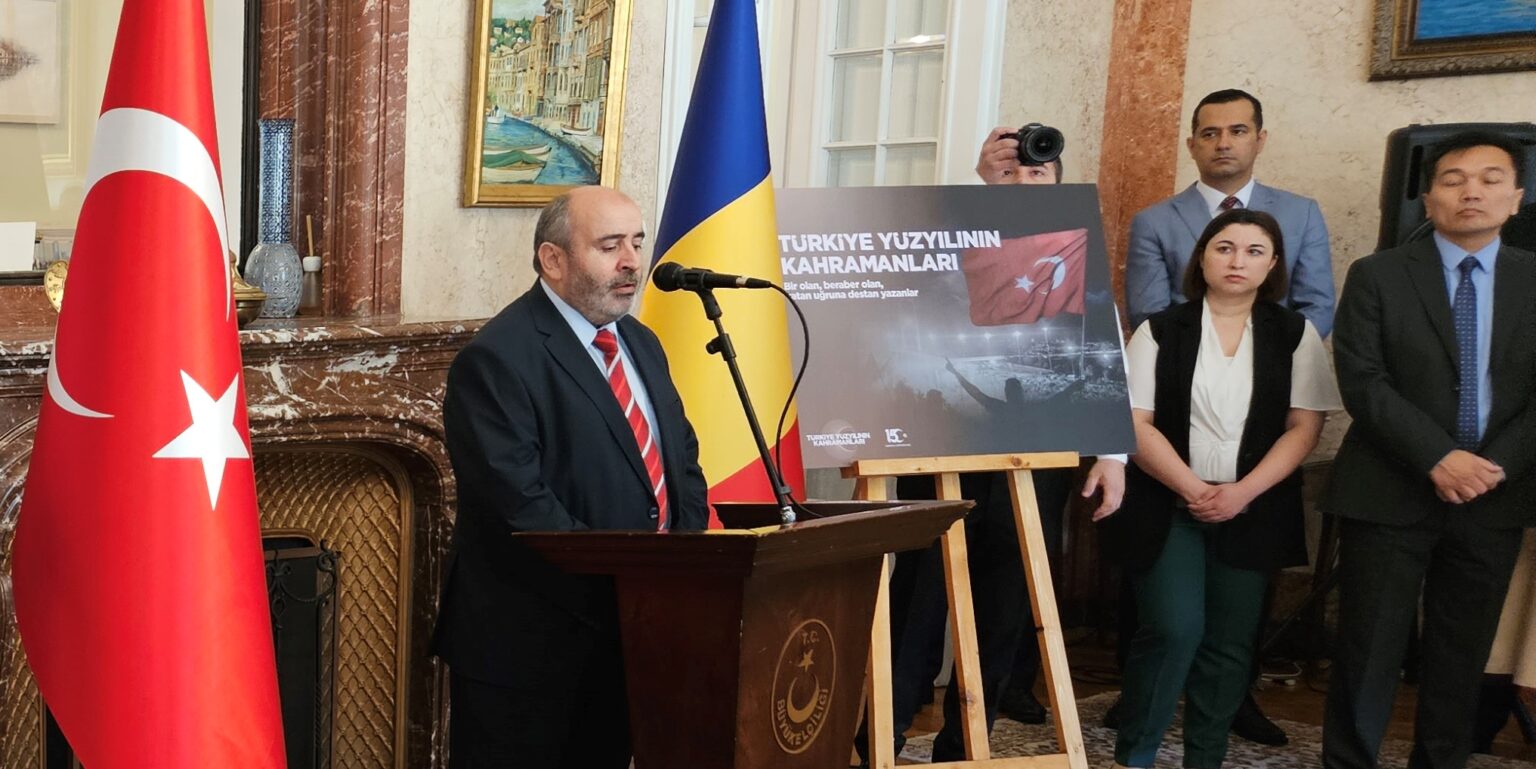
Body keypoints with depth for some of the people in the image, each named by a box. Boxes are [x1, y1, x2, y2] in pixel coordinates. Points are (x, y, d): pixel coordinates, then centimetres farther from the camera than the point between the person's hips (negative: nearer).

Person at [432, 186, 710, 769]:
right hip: (530, 646, -7)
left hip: (632, 628, 8)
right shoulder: (497, 359, -17)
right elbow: (521, 509, -24)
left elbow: (682, 458, 13)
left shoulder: (641, 344, 11)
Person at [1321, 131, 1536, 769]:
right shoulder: (1377, 276, -1)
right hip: (1390, 494, -3)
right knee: (1368, 650, 1)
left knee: (1462, 654, 12)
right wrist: (1437, 458, -20)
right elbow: (1362, 381, -10)